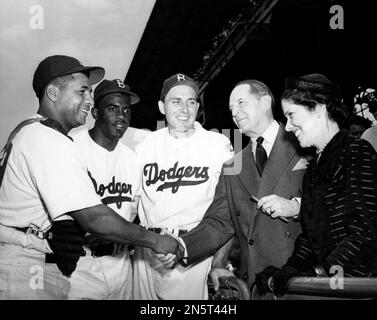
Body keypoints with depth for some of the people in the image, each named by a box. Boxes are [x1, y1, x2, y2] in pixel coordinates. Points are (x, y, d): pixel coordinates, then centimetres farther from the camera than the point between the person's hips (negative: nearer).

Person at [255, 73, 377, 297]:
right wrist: (286, 273, -2)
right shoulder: (314, 167, 15)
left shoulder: (357, 152, -7)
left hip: (359, 285, -6)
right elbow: (310, 236, 12)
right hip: (328, 282, 6)